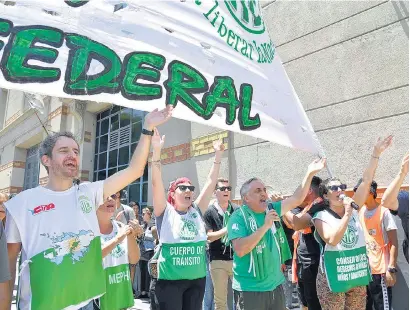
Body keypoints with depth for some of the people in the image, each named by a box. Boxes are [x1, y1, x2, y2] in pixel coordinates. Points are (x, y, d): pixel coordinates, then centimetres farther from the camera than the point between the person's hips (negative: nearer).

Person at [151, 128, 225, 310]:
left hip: (197, 278, 4)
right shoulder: (165, 212, -5)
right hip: (170, 279, -4)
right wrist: (156, 151, -25)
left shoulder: (197, 211, 4)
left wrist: (218, 155, 2)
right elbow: (156, 182, -16)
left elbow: (211, 182, 4)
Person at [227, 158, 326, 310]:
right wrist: (265, 226, -25)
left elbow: (296, 199, 5)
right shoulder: (239, 217, -14)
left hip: (275, 285, 6)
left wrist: (310, 174, -4)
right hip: (249, 289, -6)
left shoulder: (271, 209, 3)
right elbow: (240, 250, -25)